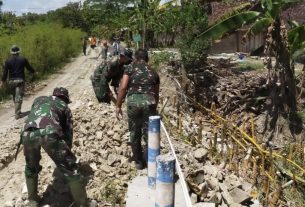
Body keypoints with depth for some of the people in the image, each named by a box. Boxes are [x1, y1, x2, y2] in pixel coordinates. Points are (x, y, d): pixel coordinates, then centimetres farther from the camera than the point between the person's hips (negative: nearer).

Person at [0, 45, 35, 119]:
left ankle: (18, 111, 26)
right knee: (19, 97, -3)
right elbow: (29, 68, 9)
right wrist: (33, 72, 30)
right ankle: (17, 114, -8)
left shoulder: (8, 61, -1)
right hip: (20, 80, -2)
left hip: (11, 81, 2)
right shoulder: (23, 59, -3)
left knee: (14, 97, 16)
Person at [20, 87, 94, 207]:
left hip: (27, 133, 4)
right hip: (50, 133, -3)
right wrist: (66, 153, 41)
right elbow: (68, 131, 27)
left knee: (31, 168, 31)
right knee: (70, 169, 11)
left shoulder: (38, 99, 38)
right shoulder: (64, 106, 29)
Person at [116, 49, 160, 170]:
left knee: (134, 135, 14)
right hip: (149, 102, 1)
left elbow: (123, 87, -2)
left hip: (133, 101, -1)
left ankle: (139, 162, 25)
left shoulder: (130, 68, 10)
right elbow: (156, 94, 24)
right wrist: (154, 108, 37)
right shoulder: (153, 72, 19)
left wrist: (118, 106, 4)